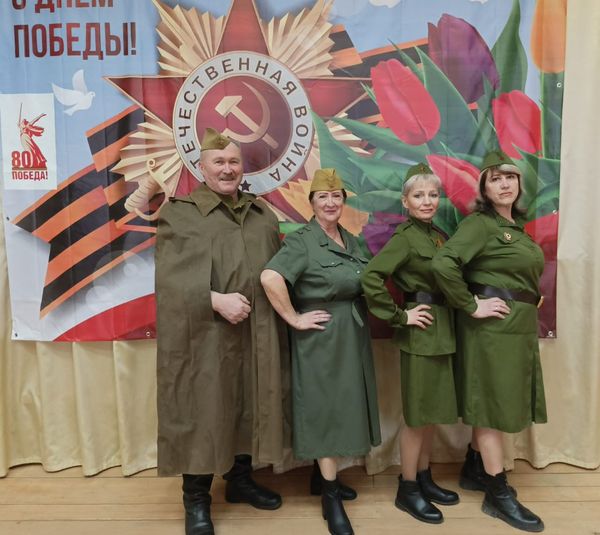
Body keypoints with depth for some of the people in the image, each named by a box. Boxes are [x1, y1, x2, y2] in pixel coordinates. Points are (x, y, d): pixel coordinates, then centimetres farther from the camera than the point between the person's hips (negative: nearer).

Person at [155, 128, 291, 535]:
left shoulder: (262, 213, 12)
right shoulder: (179, 212, -3)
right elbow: (170, 277, -12)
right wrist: (216, 300, -22)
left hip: (257, 333, 5)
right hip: (205, 335, -4)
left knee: (250, 405, 15)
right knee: (203, 412, 5)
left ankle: (240, 479, 36)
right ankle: (196, 500, 25)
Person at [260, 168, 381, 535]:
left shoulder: (351, 240, 10)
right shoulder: (301, 241, -14)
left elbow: (366, 284, 21)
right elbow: (270, 278, -29)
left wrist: (360, 317, 6)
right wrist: (294, 319, -23)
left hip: (353, 335, 8)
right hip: (322, 337, -7)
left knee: (344, 406, 16)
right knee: (325, 409, 2)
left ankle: (328, 476, 36)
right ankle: (331, 497, 16)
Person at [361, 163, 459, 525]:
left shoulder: (439, 235, 11)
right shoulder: (404, 237, -14)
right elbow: (371, 278, -25)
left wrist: (459, 312, 7)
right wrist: (399, 316, -19)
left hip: (442, 331, 8)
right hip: (419, 333, -8)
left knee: (434, 410, 16)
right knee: (418, 414, 2)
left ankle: (425, 479, 33)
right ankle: (407, 490, 19)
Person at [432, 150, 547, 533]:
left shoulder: (517, 226, 15)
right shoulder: (479, 224, -13)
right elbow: (443, 264, -27)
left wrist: (528, 303, 10)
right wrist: (471, 306, -21)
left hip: (519, 326, 9)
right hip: (493, 327, -9)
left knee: (500, 402, 17)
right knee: (493, 404, 1)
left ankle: (475, 469, 34)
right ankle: (499, 495, 14)